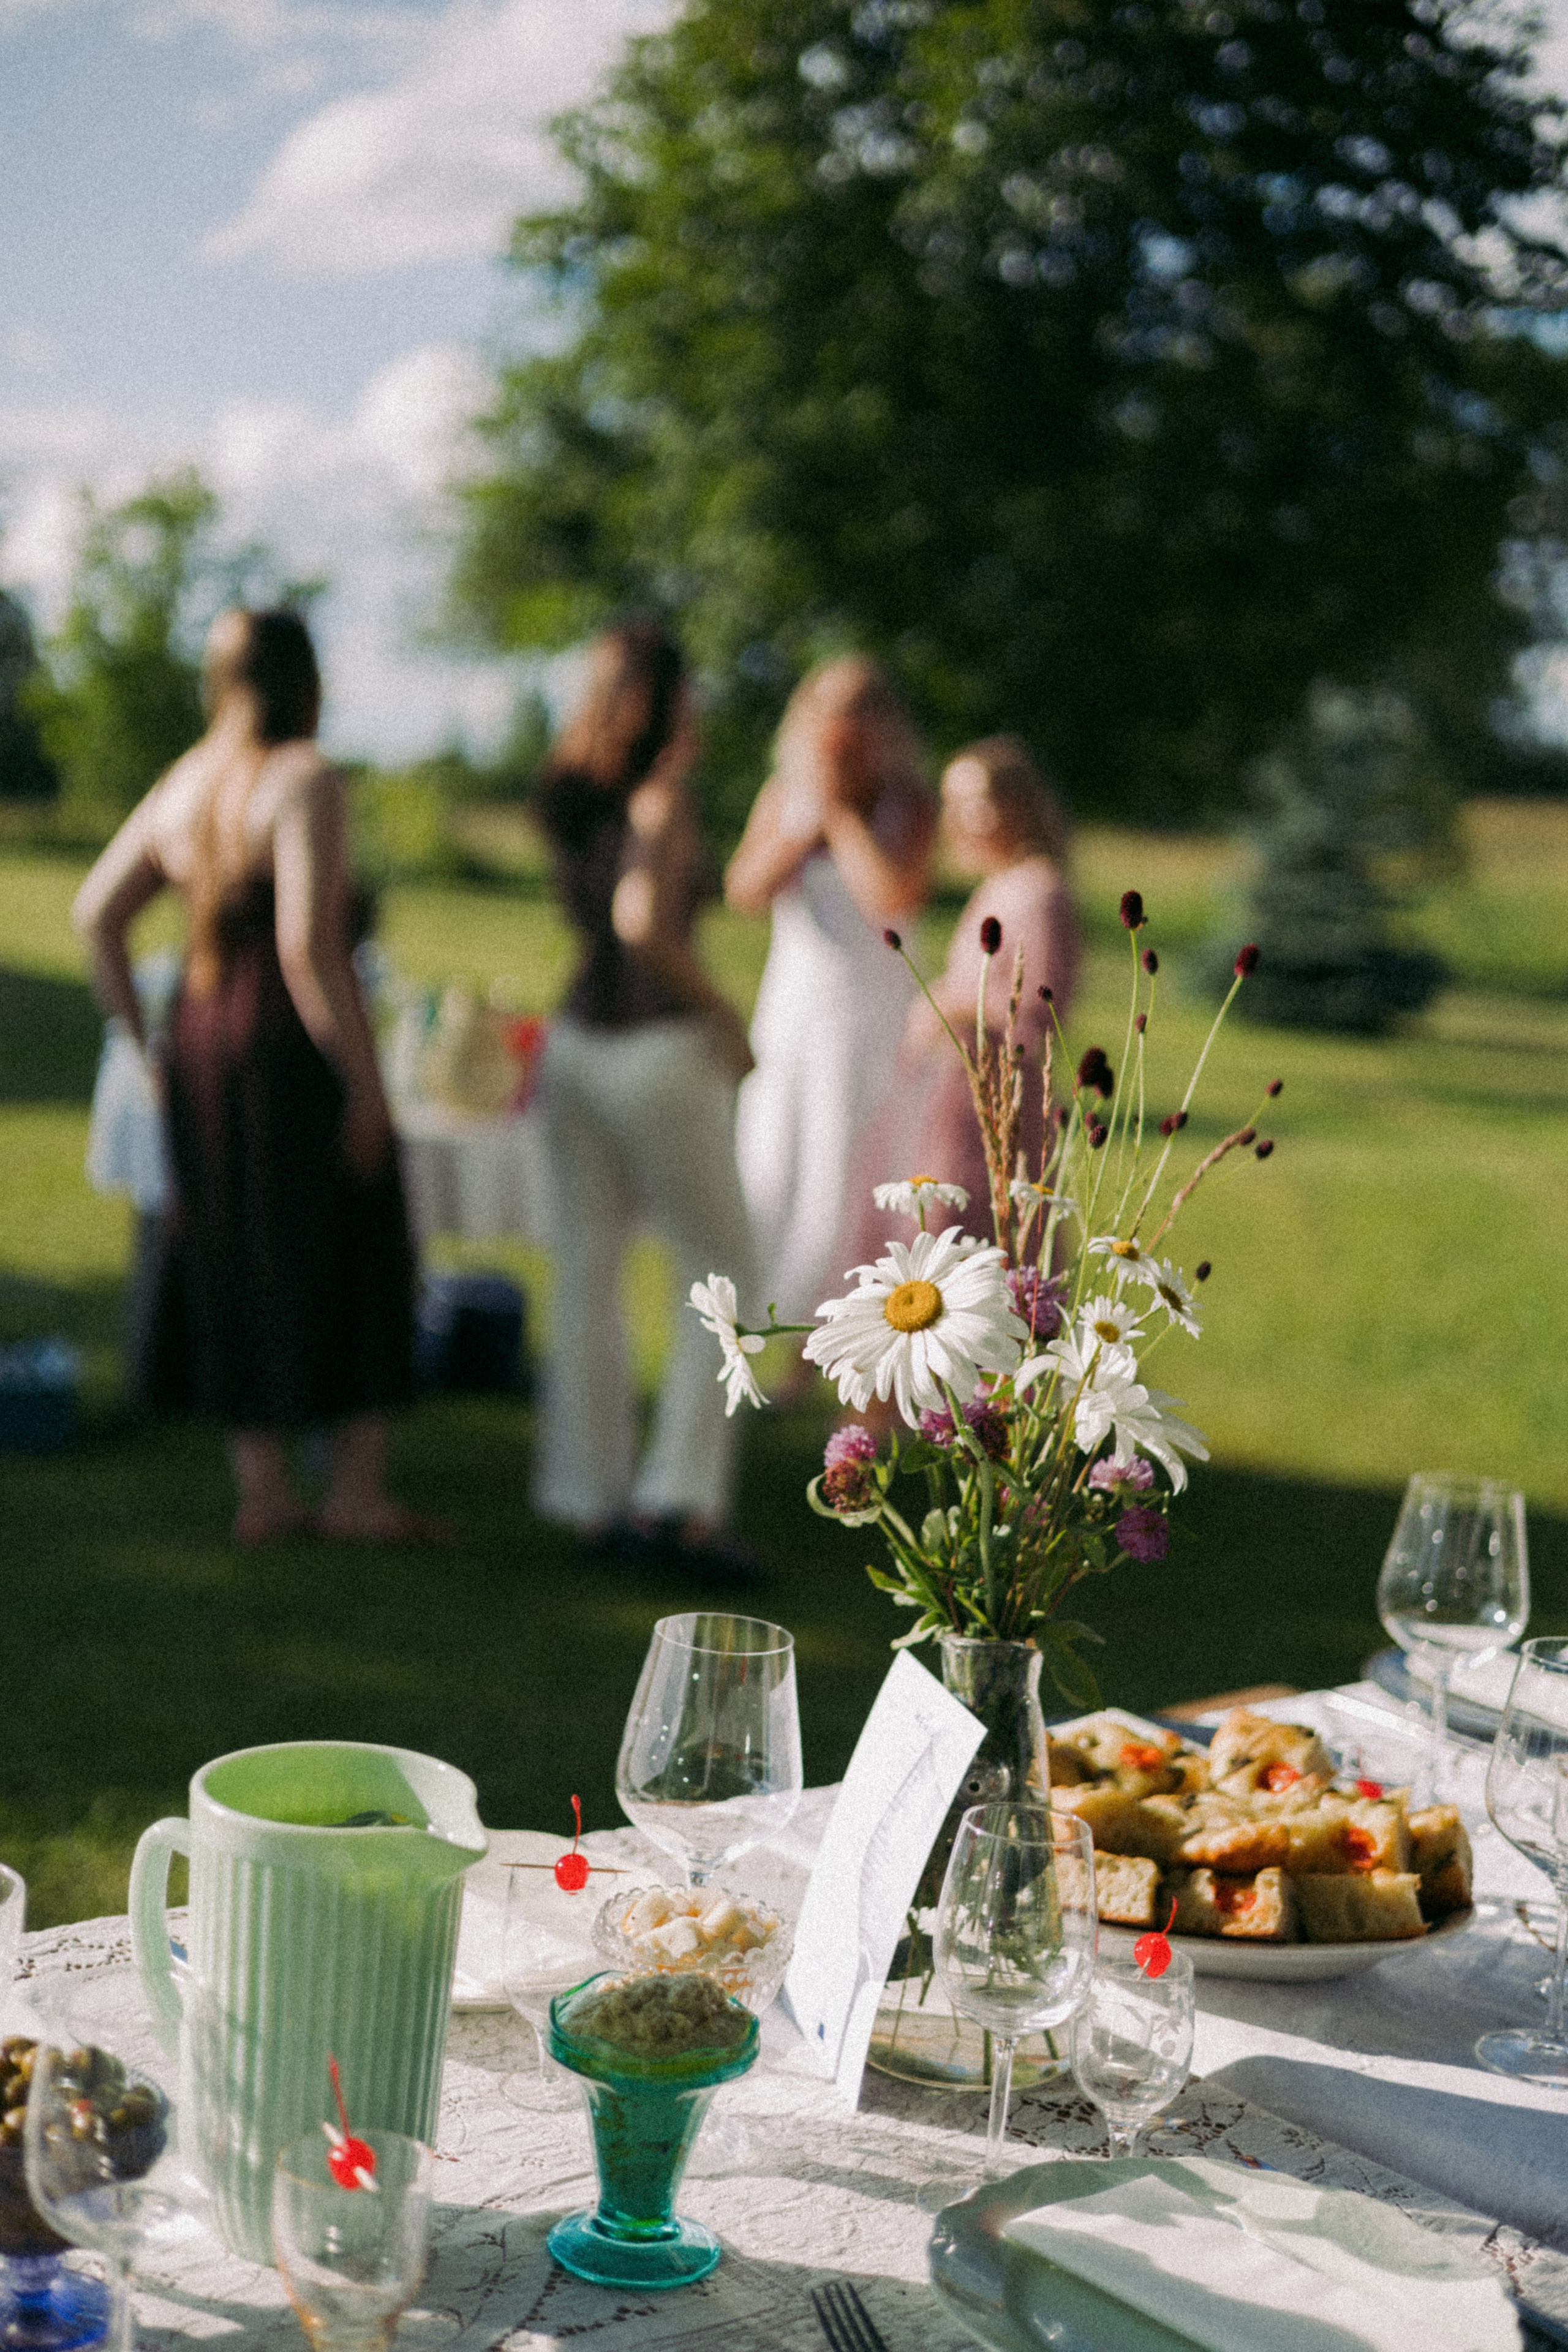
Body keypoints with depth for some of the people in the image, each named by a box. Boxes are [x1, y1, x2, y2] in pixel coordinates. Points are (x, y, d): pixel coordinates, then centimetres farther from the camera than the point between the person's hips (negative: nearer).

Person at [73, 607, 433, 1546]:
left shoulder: (185, 784, 9)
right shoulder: (307, 782, -15)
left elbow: (98, 912, 11)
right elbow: (307, 943, -23)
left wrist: (146, 1043, 16)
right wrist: (366, 1084, -17)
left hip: (204, 1040, 7)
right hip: (301, 1048, -7)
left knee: (239, 1266, 13)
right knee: (357, 1261, 5)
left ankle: (264, 1493, 17)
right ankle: (357, 1492, 8)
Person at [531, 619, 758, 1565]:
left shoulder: (572, 795, 9)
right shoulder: (662, 797, -13)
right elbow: (644, 922, -26)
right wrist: (726, 1013, -16)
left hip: (577, 1044, 7)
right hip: (661, 1052, -7)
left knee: (588, 1277, 10)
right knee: (722, 1275, 3)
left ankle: (590, 1495, 14)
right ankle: (682, 1494, -2)